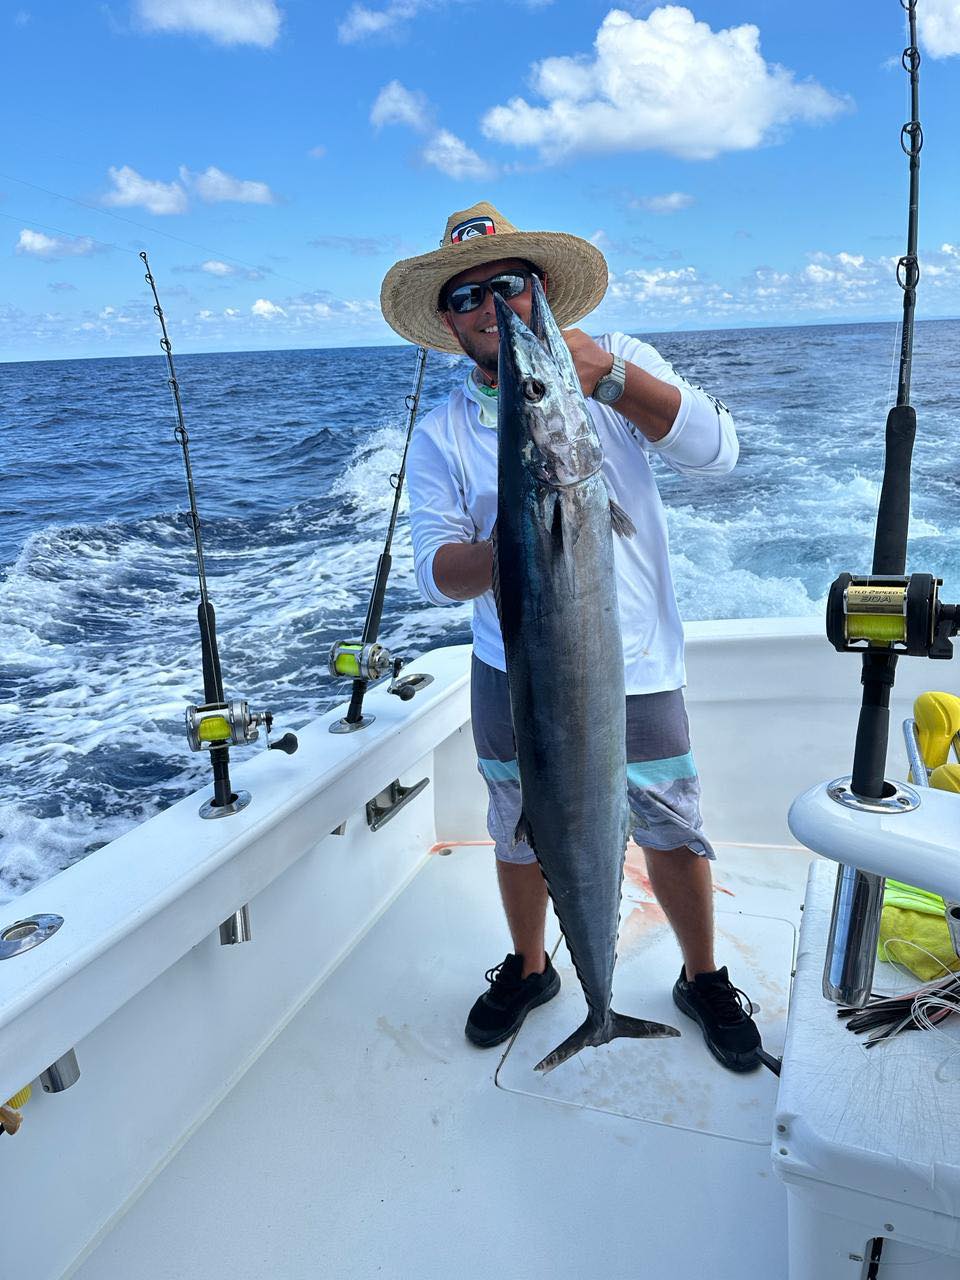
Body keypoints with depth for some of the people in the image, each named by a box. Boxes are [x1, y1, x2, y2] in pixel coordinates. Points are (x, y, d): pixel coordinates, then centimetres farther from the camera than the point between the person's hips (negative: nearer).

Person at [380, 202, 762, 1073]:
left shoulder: (616, 362, 0)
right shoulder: (440, 435, -1)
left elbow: (715, 450, -14)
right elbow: (436, 571, -9)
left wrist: (608, 376, -26)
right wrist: (499, 553, -31)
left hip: (635, 666, 0)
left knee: (674, 834, 11)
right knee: (520, 834, 16)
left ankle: (704, 979, 38)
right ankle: (528, 968, 44)